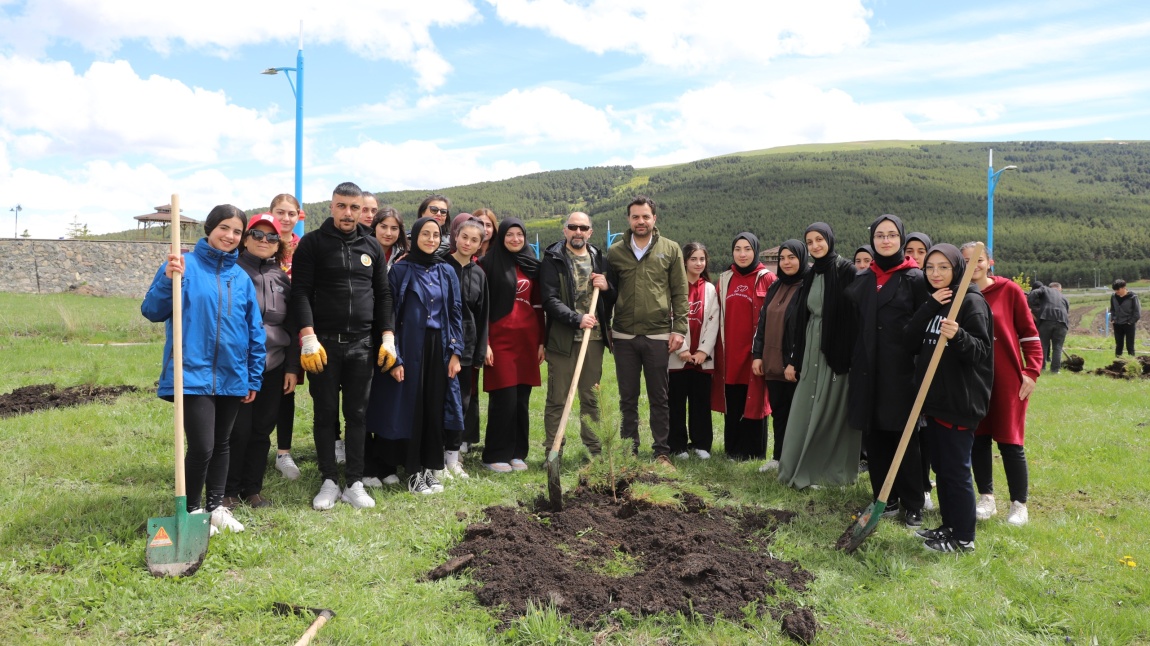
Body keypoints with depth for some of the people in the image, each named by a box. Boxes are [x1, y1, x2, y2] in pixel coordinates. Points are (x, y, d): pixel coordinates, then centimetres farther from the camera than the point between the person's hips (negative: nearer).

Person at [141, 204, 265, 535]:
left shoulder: (241, 278, 8)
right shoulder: (184, 265, -5)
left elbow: (255, 331, 11)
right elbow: (152, 312, -10)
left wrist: (254, 378, 10)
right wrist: (168, 280, -27)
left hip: (232, 377, 5)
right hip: (194, 374, -5)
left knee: (221, 444, 15)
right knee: (201, 446, -8)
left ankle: (216, 506, 30)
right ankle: (192, 510, 14)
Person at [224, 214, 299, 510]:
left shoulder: (283, 278, 12)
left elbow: (292, 328, 14)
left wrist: (292, 367, 9)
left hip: (274, 366, 4)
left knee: (262, 430, 9)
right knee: (238, 430, -2)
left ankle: (253, 489, 22)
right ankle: (229, 491, 15)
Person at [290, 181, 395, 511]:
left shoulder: (372, 246, 10)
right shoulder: (312, 243, -1)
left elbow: (383, 294, 12)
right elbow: (300, 292, -7)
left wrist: (388, 338, 5)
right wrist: (308, 338, -16)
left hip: (362, 344, 3)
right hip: (323, 343, -2)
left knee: (357, 414, 6)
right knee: (325, 414, 5)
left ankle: (354, 484, 13)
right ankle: (329, 482, 16)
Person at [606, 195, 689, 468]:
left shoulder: (670, 250, 3)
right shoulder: (615, 252, 6)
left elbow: (680, 293, 3)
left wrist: (679, 328, -4)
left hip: (658, 335, -1)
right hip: (624, 336, 2)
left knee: (659, 398, 6)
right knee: (628, 398, 9)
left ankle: (662, 452, 16)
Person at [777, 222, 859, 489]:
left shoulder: (846, 271, -6)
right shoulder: (811, 275, 14)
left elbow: (855, 315, -12)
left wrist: (849, 355, -19)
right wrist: (794, 358, 13)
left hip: (837, 350, -6)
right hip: (811, 350, 6)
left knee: (831, 411, -1)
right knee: (805, 411, 7)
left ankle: (832, 471, 10)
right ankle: (801, 469, 16)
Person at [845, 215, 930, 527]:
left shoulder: (915, 278, -2)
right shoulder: (861, 280, 11)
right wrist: (853, 363, 12)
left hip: (902, 369, -4)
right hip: (868, 370, 4)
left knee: (906, 438, 1)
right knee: (875, 437, 7)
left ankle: (913, 505, 13)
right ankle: (886, 500, 20)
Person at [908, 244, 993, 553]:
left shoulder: (972, 302, -10)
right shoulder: (933, 302, 13)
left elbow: (982, 351, -15)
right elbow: (911, 343, 1)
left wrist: (958, 337, -33)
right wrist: (929, 306, -7)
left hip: (960, 401, -8)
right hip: (934, 398, 8)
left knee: (956, 469, -2)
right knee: (940, 466, 14)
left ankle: (963, 538, 9)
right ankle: (949, 526, 27)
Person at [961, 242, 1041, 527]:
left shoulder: (1009, 290, -5)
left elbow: (1029, 333, -2)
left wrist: (1031, 371, -8)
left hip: (1007, 378, -3)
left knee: (1010, 441, 2)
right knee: (978, 439, 8)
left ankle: (1019, 504, 16)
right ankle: (986, 498, 22)